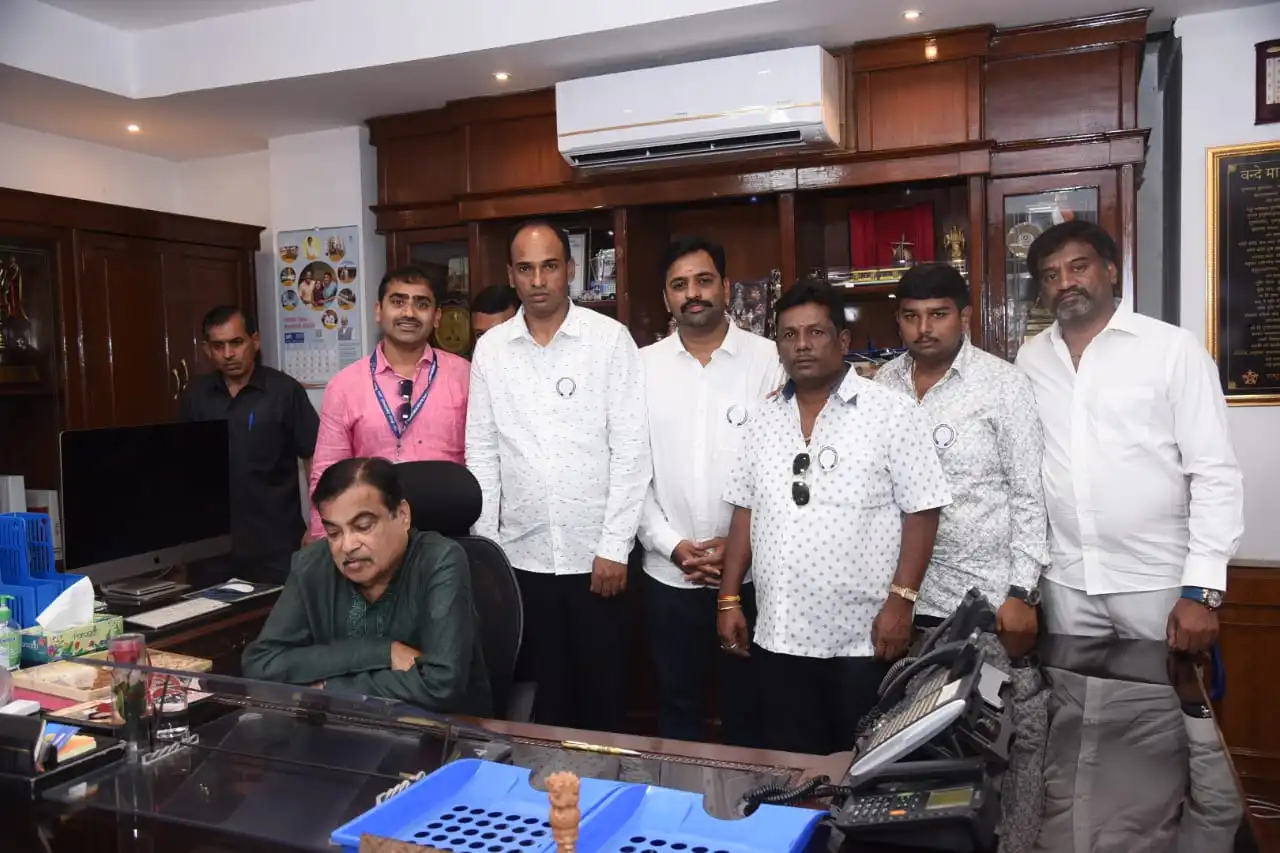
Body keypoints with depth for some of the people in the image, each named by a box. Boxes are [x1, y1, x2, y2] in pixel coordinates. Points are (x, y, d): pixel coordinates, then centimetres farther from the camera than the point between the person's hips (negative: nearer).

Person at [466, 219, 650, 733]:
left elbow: (630, 448, -7)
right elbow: (481, 453, 6)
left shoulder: (610, 339, -5)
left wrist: (615, 546, -10)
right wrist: (485, 545, 3)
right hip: (521, 554, 2)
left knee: (602, 695, 10)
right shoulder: (490, 349, 4)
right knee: (543, 693, 14)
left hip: (595, 553, -2)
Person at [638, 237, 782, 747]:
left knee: (747, 706, 12)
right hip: (669, 574, 2)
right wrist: (673, 546, -7)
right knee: (676, 705, 15)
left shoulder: (768, 360, -3)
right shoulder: (642, 366, 3)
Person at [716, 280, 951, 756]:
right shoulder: (765, 421, 9)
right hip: (779, 638, 5)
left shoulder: (892, 412, -6)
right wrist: (729, 599, 8)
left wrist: (900, 601, -15)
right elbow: (745, 513, 12)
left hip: (864, 638, -4)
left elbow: (922, 512, -8)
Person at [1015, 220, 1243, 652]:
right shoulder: (1030, 359, 5)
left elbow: (1215, 472, -9)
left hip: (1155, 580, -3)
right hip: (1064, 578, 3)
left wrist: (1202, 589, -14)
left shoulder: (1174, 348, -8)